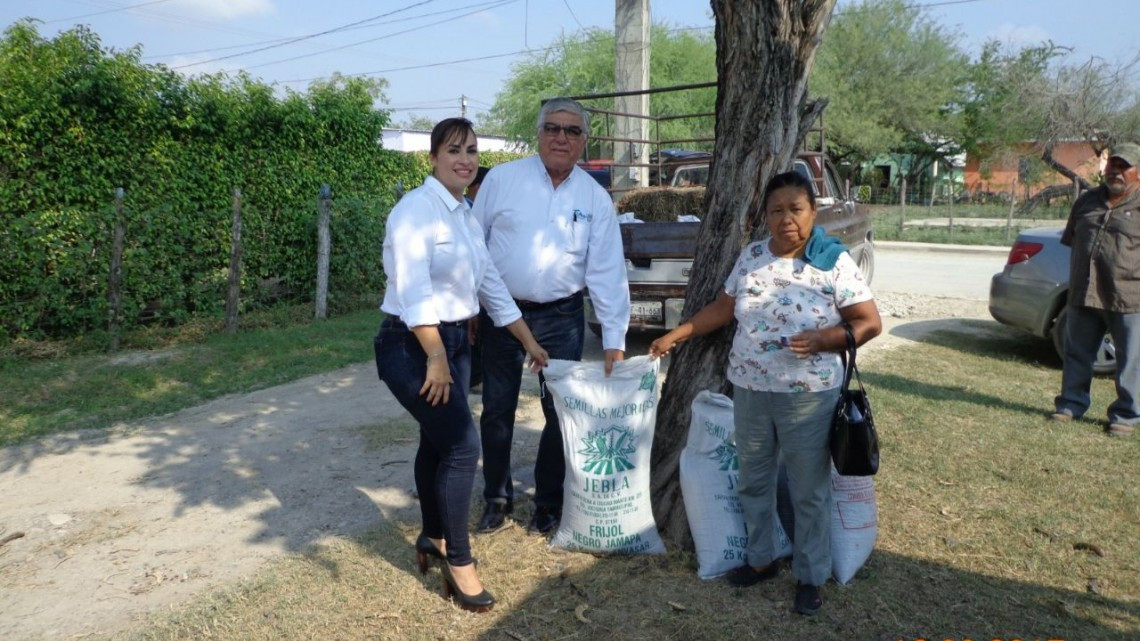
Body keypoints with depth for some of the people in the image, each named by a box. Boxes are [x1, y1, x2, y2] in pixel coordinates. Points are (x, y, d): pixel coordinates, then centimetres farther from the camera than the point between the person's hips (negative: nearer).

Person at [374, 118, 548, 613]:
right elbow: (413, 290, -23)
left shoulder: (464, 215, 11)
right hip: (412, 347, -8)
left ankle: (433, 537, 36)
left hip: (453, 340, 8)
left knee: (439, 443, 17)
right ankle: (458, 561, 4)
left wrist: (530, 343, 17)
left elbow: (491, 285, 15)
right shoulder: (417, 208, -15)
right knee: (462, 445, -11)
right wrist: (435, 359, -25)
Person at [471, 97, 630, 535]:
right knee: (497, 411, 9)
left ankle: (548, 502, 25)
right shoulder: (502, 178, -3)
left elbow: (607, 272, -3)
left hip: (561, 318, 1)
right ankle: (497, 499, 27)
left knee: (561, 411, 6)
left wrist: (614, 340, -7)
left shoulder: (595, 198, -1)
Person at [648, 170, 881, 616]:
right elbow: (723, 308, 13)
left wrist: (822, 339, -24)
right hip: (749, 391, 5)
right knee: (753, 481, 16)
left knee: (809, 491, 7)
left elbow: (870, 323, -9)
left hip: (808, 396, -4)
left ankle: (810, 577, 24)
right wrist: (676, 334, 9)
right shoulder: (751, 257, 3)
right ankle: (761, 559, 35)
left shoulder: (834, 262, -10)